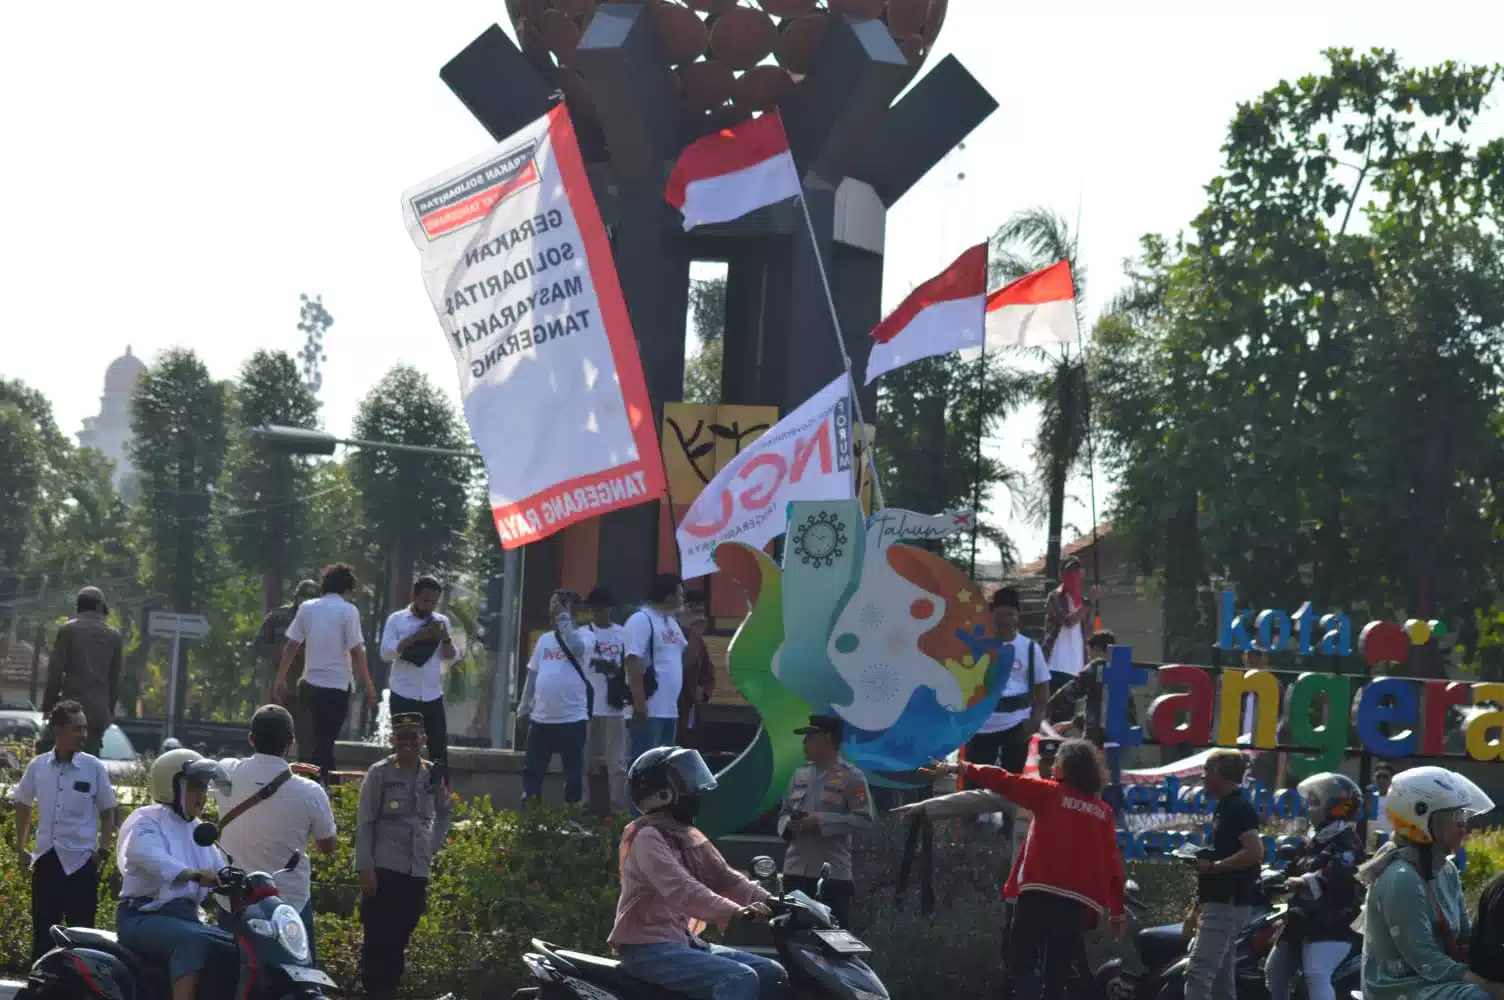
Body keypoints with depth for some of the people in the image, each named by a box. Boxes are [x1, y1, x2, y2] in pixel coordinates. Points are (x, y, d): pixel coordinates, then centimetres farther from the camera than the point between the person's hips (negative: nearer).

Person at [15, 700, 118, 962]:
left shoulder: (94, 768, -5)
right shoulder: (38, 766, 1)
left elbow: (107, 812, 4)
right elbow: (24, 805, 16)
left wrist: (103, 852, -5)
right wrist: (20, 848, 13)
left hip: (80, 862, -2)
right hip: (45, 860, 2)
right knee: (42, 934, 7)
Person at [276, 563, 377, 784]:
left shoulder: (307, 608, 5)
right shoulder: (348, 610, -9)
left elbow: (291, 646, 5)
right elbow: (356, 651, -12)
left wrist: (281, 679, 13)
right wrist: (369, 686, -5)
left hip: (309, 684, 5)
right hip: (337, 686, -5)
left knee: (319, 739, 19)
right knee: (324, 742, 1)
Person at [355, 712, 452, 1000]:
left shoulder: (433, 775, 7)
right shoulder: (380, 773, -5)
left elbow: (444, 813, 24)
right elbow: (364, 823, -5)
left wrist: (433, 847, 15)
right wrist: (365, 867, -11)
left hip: (417, 870, 4)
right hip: (383, 869, -4)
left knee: (400, 937, 10)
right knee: (377, 938, -4)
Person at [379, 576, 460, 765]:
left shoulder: (441, 621, 10)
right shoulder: (397, 619, 0)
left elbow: (451, 658, 7)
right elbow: (386, 653, -11)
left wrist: (445, 638, -12)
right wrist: (415, 637, -18)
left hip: (433, 698, 3)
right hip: (403, 697, -3)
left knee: (439, 751, 2)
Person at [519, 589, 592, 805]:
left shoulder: (582, 637, -3)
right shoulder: (544, 639, 13)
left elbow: (575, 647, -28)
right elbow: (532, 674, 17)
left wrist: (563, 617, -24)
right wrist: (524, 708, 15)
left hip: (572, 718, -5)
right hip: (541, 717, 5)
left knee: (574, 771, 2)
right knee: (532, 769, 7)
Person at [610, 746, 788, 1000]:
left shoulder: (689, 837, 16)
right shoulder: (647, 836, -15)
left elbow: (725, 879, 14)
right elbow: (680, 889, -29)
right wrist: (735, 912, -41)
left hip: (684, 941, 10)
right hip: (649, 948, -10)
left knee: (772, 974, 4)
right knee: (741, 979, -27)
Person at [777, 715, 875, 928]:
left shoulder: (851, 777, -5)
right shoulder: (800, 774, 15)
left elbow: (865, 820, -12)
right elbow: (784, 812, 20)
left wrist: (822, 822, -18)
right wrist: (789, 824, -4)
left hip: (833, 873, -6)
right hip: (795, 871, 6)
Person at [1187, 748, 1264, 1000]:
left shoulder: (1239, 808, -12)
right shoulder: (1224, 808, 19)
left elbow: (1254, 852, -24)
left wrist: (1213, 865, -17)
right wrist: (1200, 904, 23)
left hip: (1227, 903, -11)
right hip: (1220, 903, 11)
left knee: (1197, 973, -19)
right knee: (1220, 978, 11)